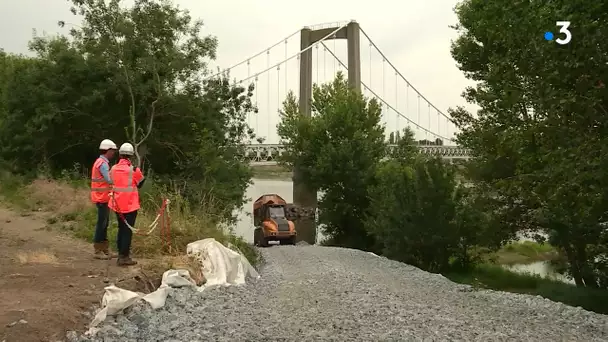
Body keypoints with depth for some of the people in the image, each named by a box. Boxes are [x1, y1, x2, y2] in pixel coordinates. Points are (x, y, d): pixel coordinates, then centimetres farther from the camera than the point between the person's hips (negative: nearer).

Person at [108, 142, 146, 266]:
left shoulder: (113, 169, 0)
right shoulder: (134, 170, -15)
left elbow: (112, 182, 13)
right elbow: (141, 183, 1)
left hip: (117, 204, 6)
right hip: (130, 205, -6)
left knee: (121, 229, 19)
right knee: (128, 231, 0)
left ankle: (121, 254, 27)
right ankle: (124, 257, -1)